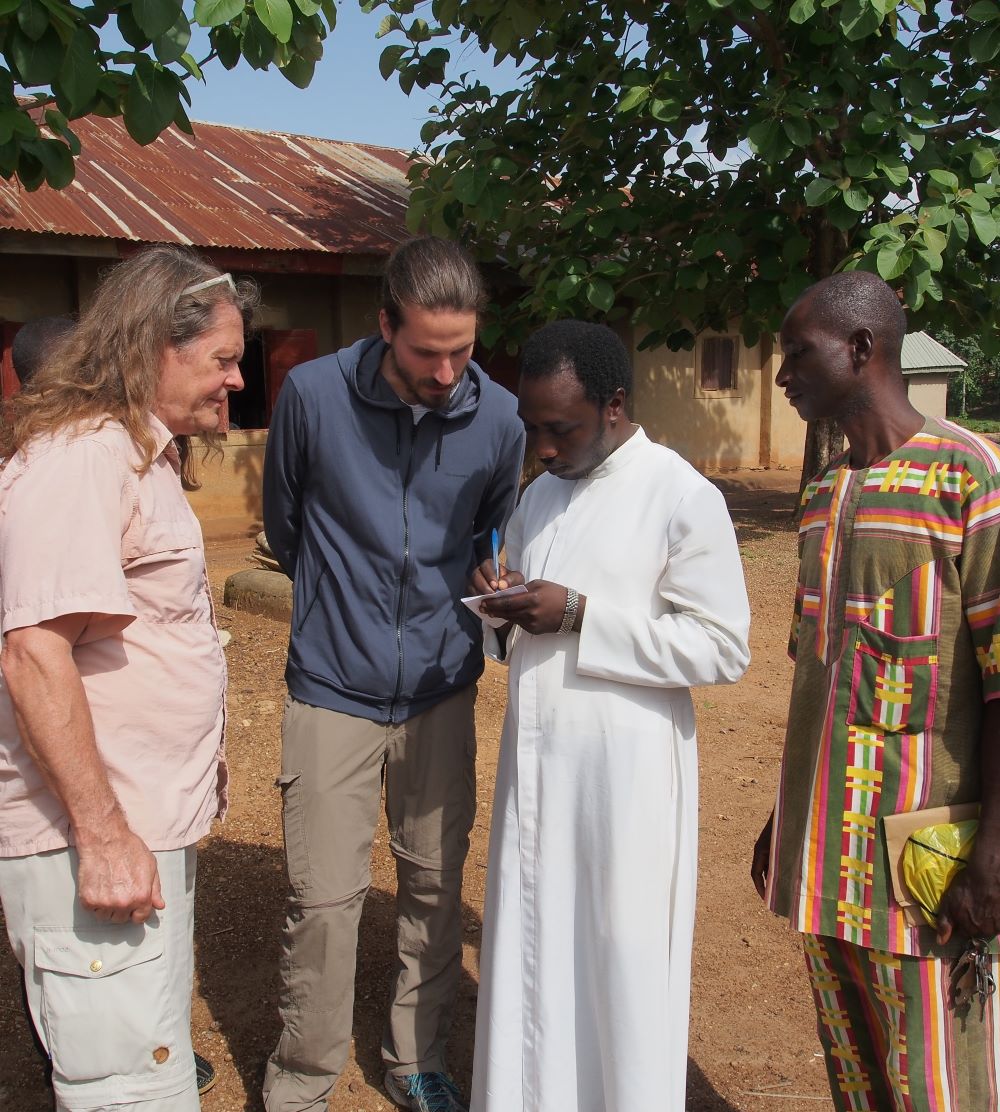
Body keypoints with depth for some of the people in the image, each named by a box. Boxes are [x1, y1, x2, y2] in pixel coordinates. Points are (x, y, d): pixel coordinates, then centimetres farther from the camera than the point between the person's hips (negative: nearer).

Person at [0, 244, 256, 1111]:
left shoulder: (139, 450, 15)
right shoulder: (78, 454, -19)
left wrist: (195, 759, 24)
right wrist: (101, 835, -23)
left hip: (143, 821, 10)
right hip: (93, 839, -10)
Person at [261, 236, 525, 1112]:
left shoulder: (500, 420, -6)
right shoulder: (314, 395, -11)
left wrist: (462, 615, 11)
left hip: (442, 690, 2)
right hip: (333, 689, -2)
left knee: (436, 888, 12)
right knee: (324, 900, 1)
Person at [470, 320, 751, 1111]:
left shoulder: (682, 496, -10)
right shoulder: (542, 494, 11)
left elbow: (724, 648, -13)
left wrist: (580, 616, -18)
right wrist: (506, 605, -4)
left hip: (624, 773, -6)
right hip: (535, 761, 6)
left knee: (621, 970, 5)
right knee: (531, 958, 13)